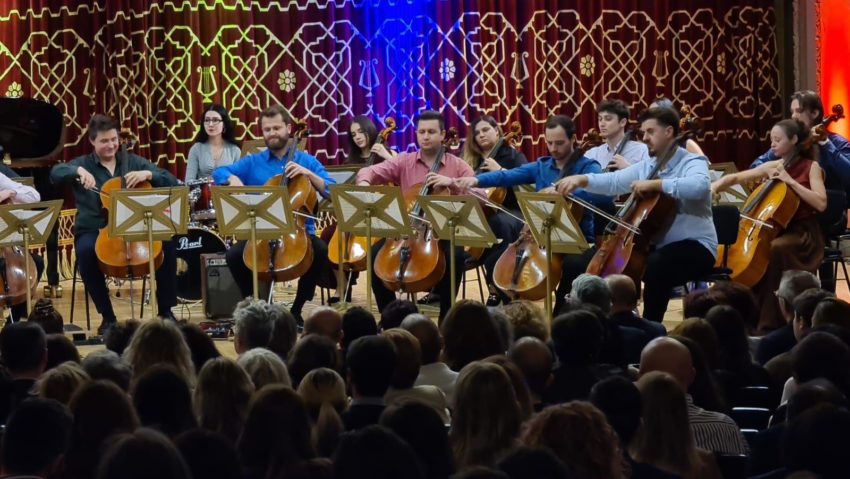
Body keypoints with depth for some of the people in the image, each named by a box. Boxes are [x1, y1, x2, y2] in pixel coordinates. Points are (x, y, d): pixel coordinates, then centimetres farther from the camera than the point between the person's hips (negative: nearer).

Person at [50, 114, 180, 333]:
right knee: (86, 251, -36)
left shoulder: (133, 161, 11)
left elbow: (172, 182, 5)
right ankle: (107, 316, -21)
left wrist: (148, 174, -12)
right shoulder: (83, 163, 6)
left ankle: (166, 310, -10)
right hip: (94, 231, -2)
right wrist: (78, 171, -29)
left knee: (166, 243, -25)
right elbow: (56, 173, -13)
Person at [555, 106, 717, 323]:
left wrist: (654, 184, -33)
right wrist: (581, 179, -11)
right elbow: (613, 182, 7)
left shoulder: (693, 162, -10)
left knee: (656, 264, -34)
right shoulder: (646, 167, 13)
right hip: (657, 247, 8)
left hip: (696, 248, -8)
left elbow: (699, 186, -32)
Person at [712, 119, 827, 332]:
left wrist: (790, 181, -20)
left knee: (773, 250, -34)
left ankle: (770, 321, -30)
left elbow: (821, 203, -18)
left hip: (802, 233, -6)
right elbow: (735, 178, 11)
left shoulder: (811, 167, -5)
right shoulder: (771, 167, 8)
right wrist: (715, 186, -9)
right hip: (775, 229, 6)